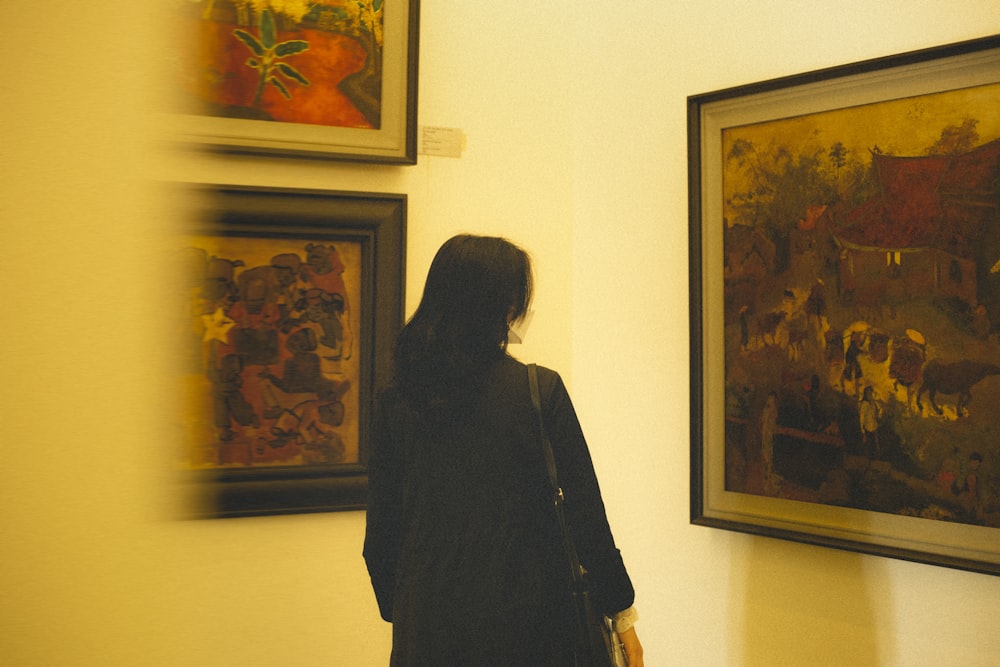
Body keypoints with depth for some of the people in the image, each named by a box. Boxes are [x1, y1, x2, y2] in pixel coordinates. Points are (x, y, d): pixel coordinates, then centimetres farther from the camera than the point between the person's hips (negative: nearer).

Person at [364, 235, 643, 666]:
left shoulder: (394, 404, -4)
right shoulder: (541, 391, -12)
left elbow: (380, 537, 1)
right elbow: (587, 516, -9)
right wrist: (622, 614, 1)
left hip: (429, 631, 3)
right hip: (525, 625, -2)